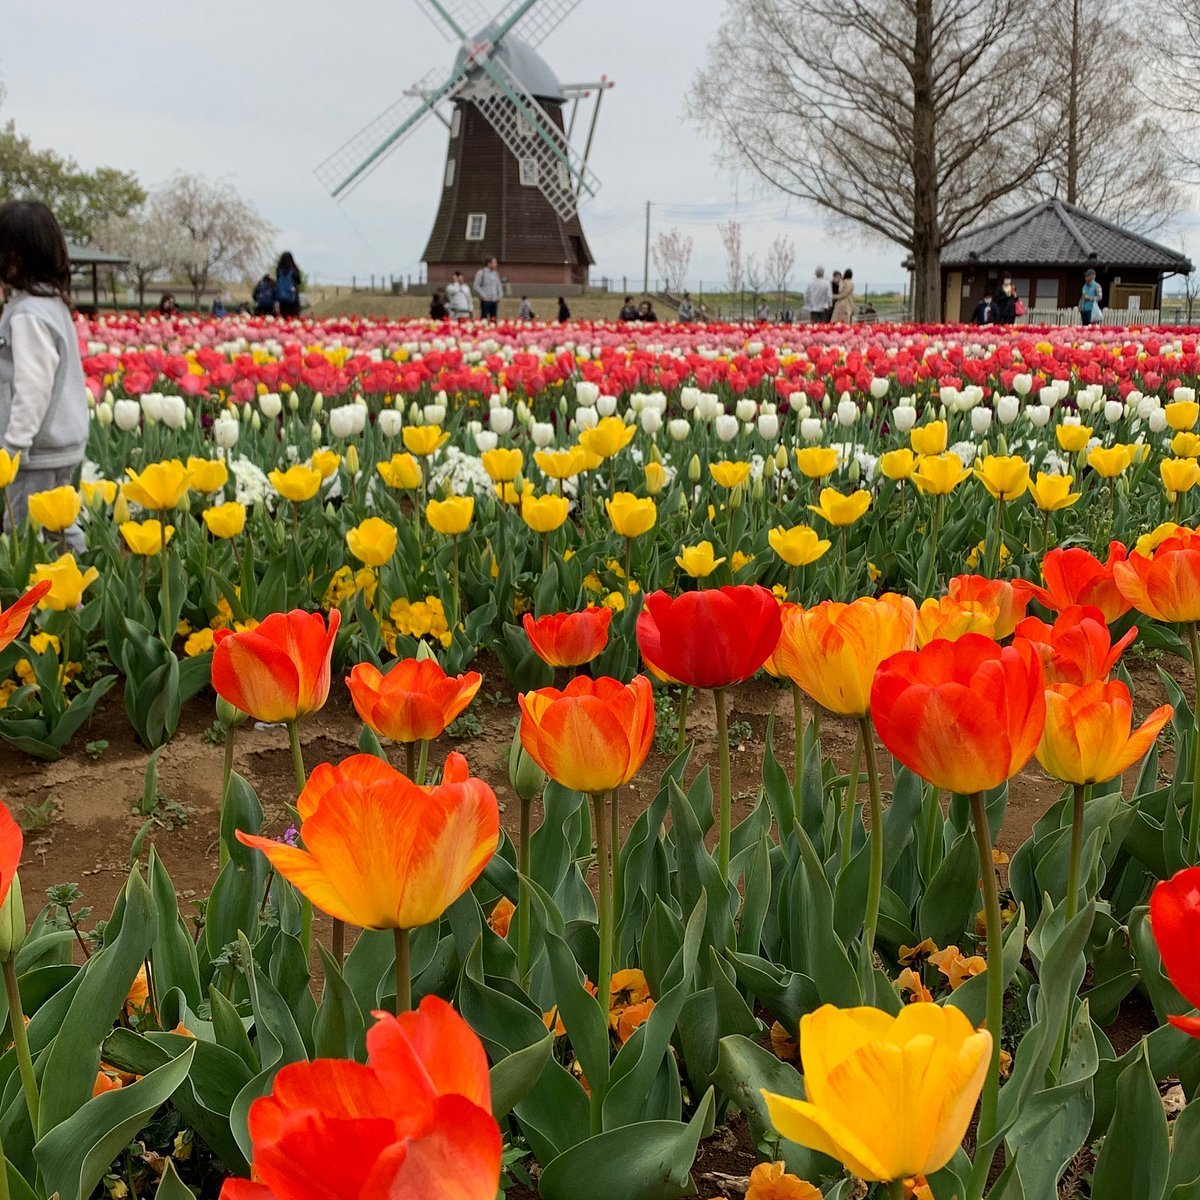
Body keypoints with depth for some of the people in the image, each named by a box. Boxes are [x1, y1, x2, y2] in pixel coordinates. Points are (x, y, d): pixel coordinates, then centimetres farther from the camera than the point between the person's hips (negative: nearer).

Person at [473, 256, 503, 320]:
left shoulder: (496, 273, 12)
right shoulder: (481, 272, -6)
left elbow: (499, 285, 22)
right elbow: (476, 286, -8)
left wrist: (500, 295, 7)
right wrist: (483, 295, -14)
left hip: (495, 300, 6)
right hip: (485, 300, -6)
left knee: (493, 319, 5)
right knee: (484, 319, -6)